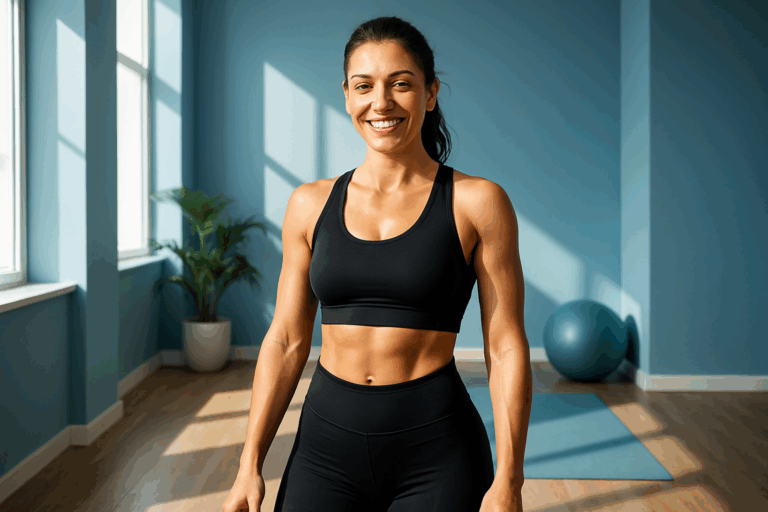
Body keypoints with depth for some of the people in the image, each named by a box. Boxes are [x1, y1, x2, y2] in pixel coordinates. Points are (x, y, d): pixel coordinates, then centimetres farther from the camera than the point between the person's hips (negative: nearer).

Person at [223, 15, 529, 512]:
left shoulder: (474, 202, -5)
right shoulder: (311, 204, 3)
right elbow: (286, 341, 5)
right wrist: (250, 467, 3)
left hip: (435, 452, -2)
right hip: (327, 444, 2)